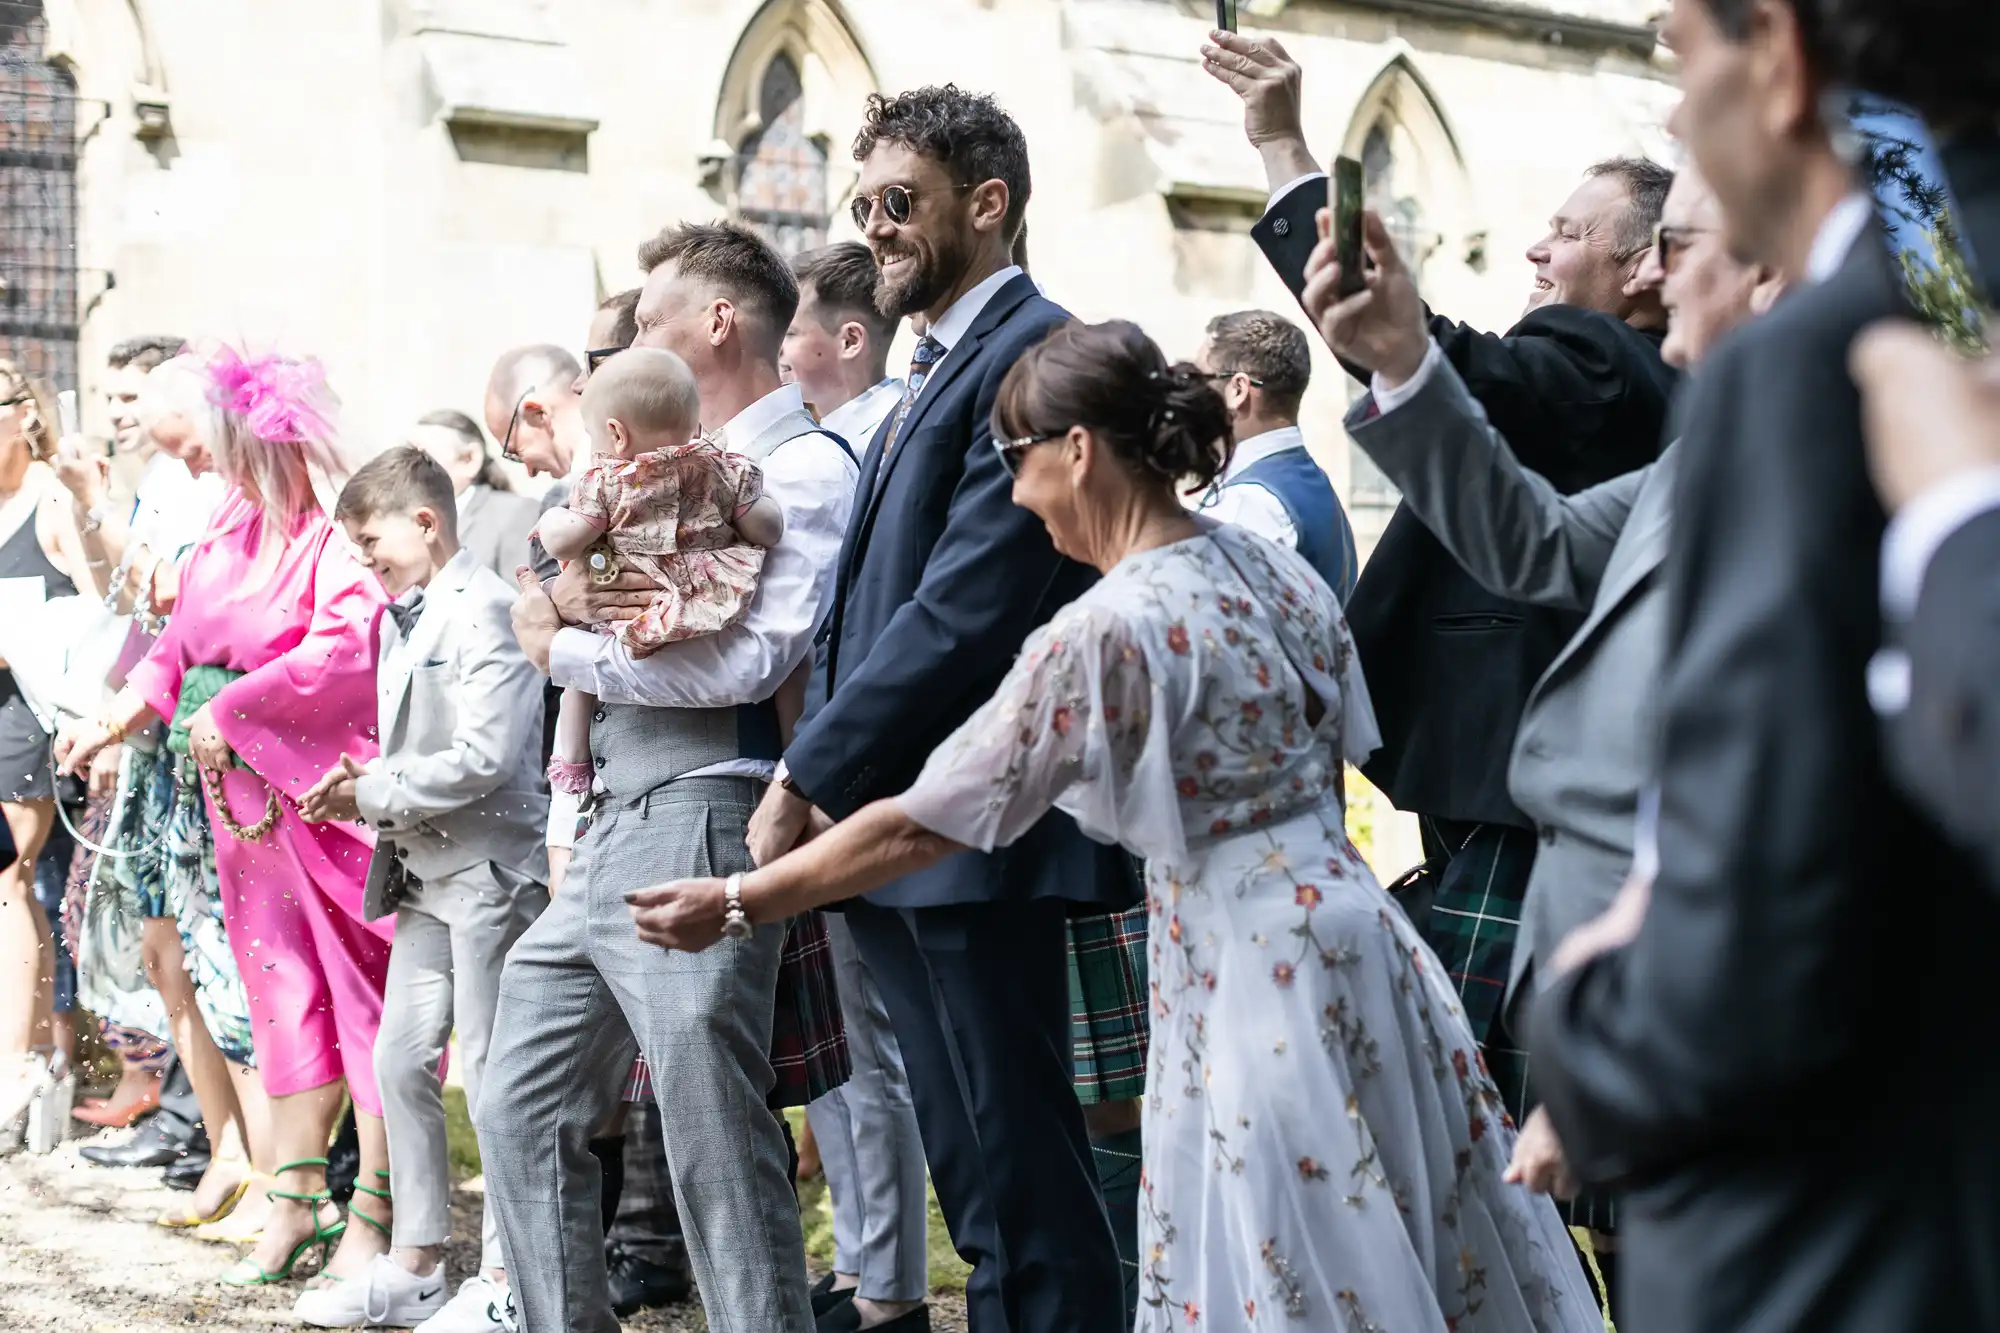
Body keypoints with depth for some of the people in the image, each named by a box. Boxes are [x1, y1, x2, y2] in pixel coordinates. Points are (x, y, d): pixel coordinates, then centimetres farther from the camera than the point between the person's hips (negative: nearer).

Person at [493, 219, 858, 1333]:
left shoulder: (805, 470, -7)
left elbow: (743, 662, -20)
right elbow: (544, 610, 16)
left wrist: (563, 645, -9)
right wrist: (563, 597, -8)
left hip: (700, 825, -9)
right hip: (613, 834, 9)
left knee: (718, 1146, -6)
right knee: (524, 1110, 12)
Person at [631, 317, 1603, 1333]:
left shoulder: (1104, 631, -17)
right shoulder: (1276, 569, 5)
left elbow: (922, 824, -13)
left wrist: (736, 903, -4)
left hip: (1245, 964, -8)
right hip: (1345, 915, 8)